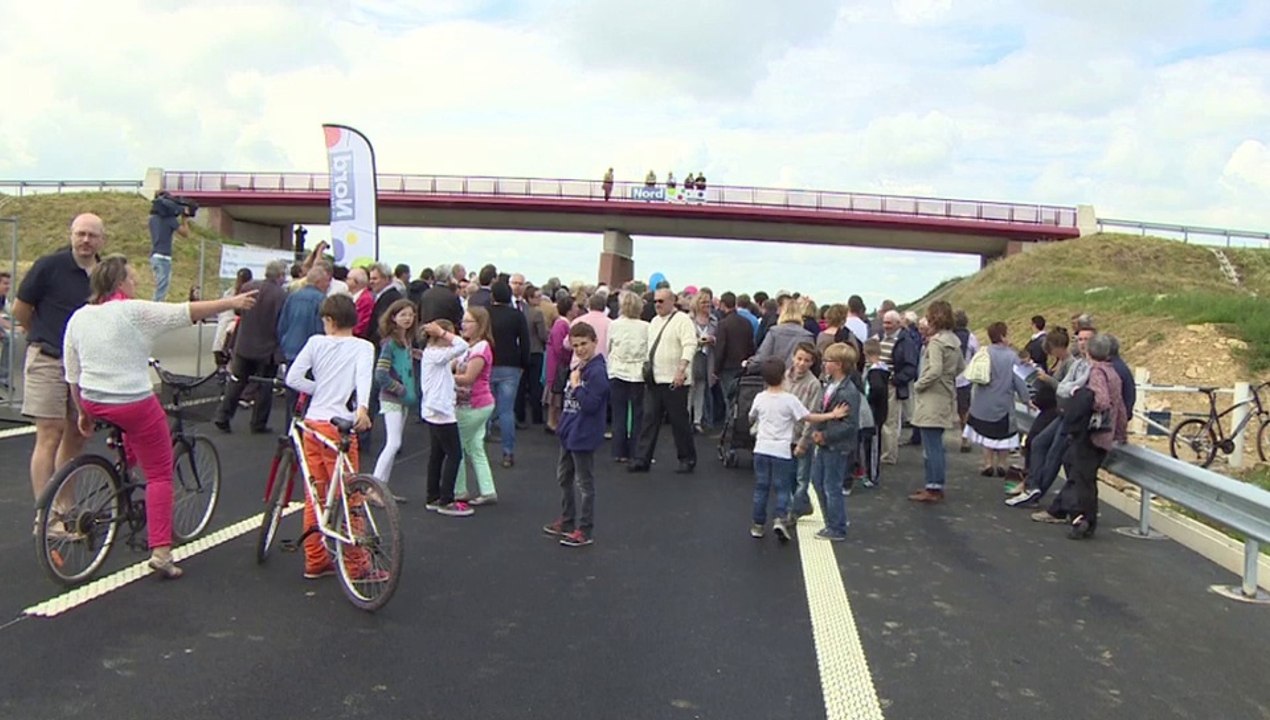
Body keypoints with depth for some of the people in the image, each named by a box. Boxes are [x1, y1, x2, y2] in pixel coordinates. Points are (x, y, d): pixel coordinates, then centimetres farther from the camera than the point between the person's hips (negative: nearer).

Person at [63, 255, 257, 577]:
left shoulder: (78, 318, 5)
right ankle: (161, 552, -3)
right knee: (160, 474, 2)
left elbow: (72, 376, 10)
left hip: (93, 403, 7)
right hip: (134, 404, -7)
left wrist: (84, 414, 20)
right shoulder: (134, 311, -13)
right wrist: (231, 303, -7)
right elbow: (188, 312, -14)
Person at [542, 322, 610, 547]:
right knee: (564, 477, 21)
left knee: (584, 483, 0)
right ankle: (567, 521, 36)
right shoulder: (578, 368, 9)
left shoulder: (597, 371, -19)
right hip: (569, 433, 10)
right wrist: (563, 424, 8)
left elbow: (590, 404, -26)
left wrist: (575, 385, -20)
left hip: (583, 436, -10)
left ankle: (584, 531, 10)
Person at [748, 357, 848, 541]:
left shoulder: (760, 398, 1)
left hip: (762, 449, 3)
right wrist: (832, 415, -7)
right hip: (782, 450, -3)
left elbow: (751, 419, 16)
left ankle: (757, 525, 17)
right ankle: (780, 519, -11)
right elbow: (809, 417, -10)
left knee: (761, 488, 11)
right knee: (782, 488, 6)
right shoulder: (790, 400, -10)